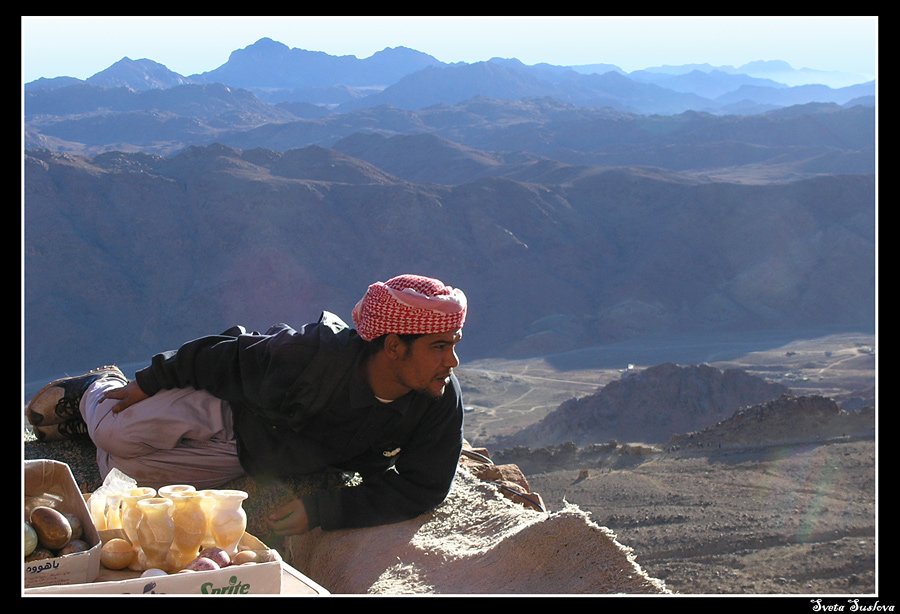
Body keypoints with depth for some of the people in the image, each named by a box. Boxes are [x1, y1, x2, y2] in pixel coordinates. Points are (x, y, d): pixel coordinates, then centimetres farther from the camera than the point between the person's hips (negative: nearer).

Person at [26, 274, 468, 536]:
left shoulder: (441, 402, -31)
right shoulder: (312, 357, -39)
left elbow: (420, 487, -22)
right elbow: (225, 355, -23)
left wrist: (323, 509, -32)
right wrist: (148, 383, -8)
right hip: (229, 408, -3)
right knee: (117, 433, -15)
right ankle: (95, 390, 25)